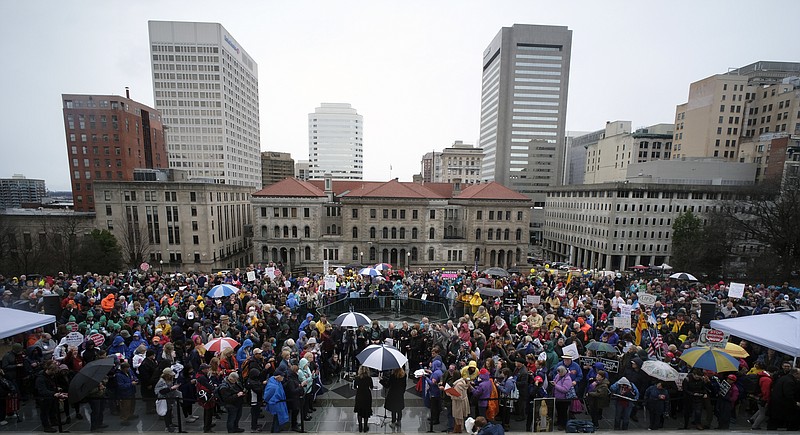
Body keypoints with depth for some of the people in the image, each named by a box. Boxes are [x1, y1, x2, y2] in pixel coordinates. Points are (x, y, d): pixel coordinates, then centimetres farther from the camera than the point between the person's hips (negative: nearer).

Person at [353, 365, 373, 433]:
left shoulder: (357, 378, -15)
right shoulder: (369, 378, -18)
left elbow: (354, 387, -1)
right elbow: (371, 387, -3)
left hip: (359, 396, 1)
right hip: (367, 396, -1)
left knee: (359, 412, 18)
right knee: (366, 412, 15)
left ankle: (360, 427, 26)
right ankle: (365, 427, 24)